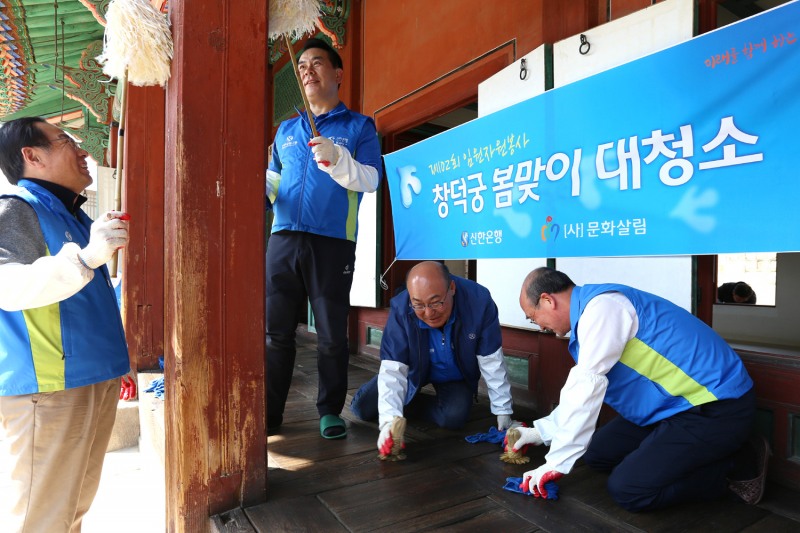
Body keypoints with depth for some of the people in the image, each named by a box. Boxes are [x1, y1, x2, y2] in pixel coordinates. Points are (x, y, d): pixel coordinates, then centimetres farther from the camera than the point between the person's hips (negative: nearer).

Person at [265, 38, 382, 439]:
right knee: (275, 331, 5)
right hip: (284, 239, 4)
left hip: (333, 243, -4)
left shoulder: (358, 126, 9)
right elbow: (273, 179, 23)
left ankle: (330, 412, 18)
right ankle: (270, 412, 17)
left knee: (332, 335, 3)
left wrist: (337, 159, -20)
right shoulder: (286, 130, 22)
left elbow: (370, 179, -4)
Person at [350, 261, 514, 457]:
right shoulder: (400, 309, -34)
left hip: (456, 375, 0)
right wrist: (390, 419, -47)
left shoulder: (479, 300, -35)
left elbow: (492, 361, -24)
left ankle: (411, 405, 4)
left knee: (454, 418, -26)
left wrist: (503, 411, -17)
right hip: (416, 369, 0)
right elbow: (393, 368, -34)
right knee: (361, 408, -5)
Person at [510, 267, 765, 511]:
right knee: (597, 453, 11)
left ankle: (734, 468, 0)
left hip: (717, 410, -10)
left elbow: (587, 388, -28)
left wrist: (556, 462, -22)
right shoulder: (591, 311, 9)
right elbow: (578, 391, 18)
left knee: (627, 488, -17)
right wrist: (541, 430, 20)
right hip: (681, 402, 10)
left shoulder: (600, 305, -22)